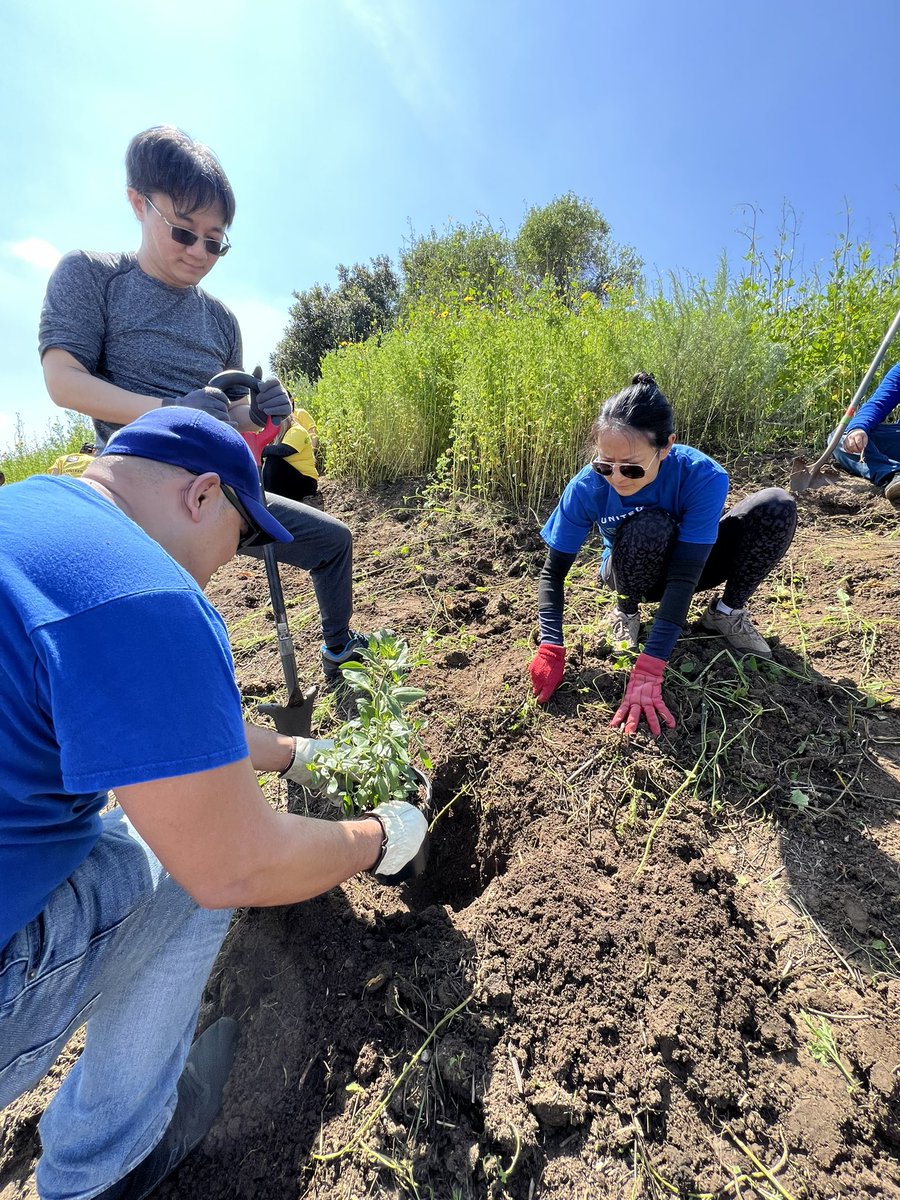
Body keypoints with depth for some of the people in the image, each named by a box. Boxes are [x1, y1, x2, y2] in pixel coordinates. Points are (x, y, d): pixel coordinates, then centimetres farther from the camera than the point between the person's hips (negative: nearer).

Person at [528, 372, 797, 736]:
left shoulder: (703, 476, -32)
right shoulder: (587, 487, -29)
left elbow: (684, 577, -35)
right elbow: (553, 572, -21)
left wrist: (648, 669, -41)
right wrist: (551, 648, -32)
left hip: (689, 563, 1)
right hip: (632, 571, -1)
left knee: (777, 506, -23)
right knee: (647, 528, -38)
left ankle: (726, 612, 0)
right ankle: (626, 611, -5)